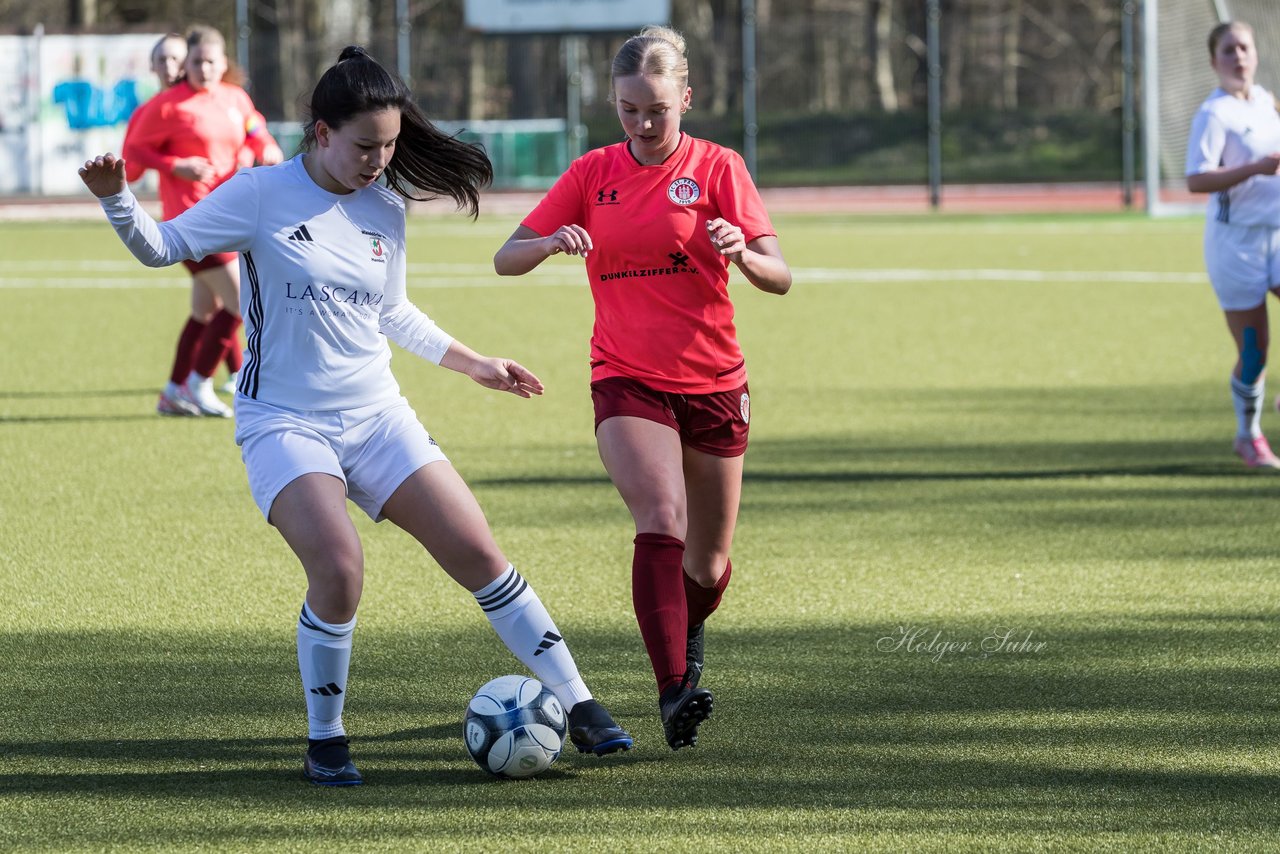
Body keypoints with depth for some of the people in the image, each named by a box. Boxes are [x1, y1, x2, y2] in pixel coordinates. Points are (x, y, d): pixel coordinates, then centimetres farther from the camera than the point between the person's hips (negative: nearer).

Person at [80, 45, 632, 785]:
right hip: (283, 421, -5)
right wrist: (116, 197, -26)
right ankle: (326, 742, -5)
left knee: (477, 552, -2)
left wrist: (473, 363, 24)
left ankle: (578, 707, 9)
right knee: (338, 569, -25)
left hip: (377, 416, 5)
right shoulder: (263, 194, -8)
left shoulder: (387, 210, 5)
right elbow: (161, 247, -8)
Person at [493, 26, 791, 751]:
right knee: (663, 521, -26)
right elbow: (507, 259, 3)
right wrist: (553, 242, -20)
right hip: (627, 383, -1)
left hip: (713, 384, 1)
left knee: (708, 564, 10)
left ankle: (689, 630, 45)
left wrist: (742, 254, -32)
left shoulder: (717, 168, -2)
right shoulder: (593, 175, 3)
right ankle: (674, 692, -32)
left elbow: (780, 278, -9)